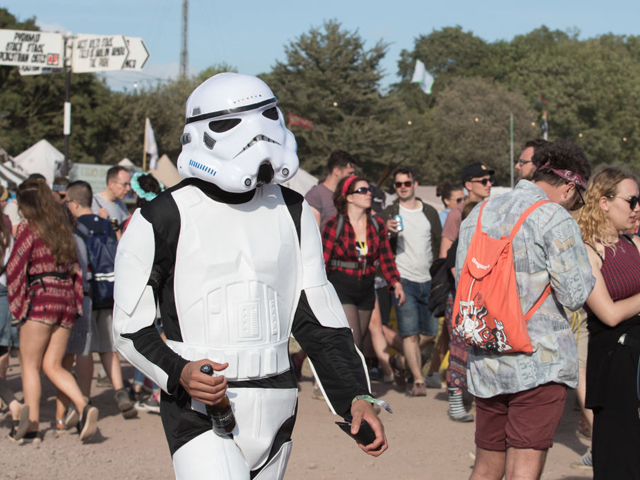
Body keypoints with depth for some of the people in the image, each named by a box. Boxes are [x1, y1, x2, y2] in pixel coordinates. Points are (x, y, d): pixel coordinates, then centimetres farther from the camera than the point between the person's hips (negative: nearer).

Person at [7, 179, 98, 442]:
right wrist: (76, 302, 16)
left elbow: (15, 267, -8)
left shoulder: (29, 227, -4)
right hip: (67, 297, 6)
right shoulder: (61, 227, 16)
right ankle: (84, 407, -12)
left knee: (30, 365, 3)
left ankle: (32, 427, -1)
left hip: (41, 296, -6)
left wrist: (17, 303, 0)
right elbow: (75, 267, 14)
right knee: (52, 366, 9)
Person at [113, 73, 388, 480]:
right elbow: (131, 326, -2)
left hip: (275, 407, 5)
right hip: (201, 409, -5)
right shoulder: (164, 220, -5)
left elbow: (318, 316, 12)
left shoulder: (293, 213, 10)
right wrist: (179, 373, -20)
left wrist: (356, 397, 2)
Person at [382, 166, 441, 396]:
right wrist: (388, 232, -24)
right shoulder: (390, 213, 1)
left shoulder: (430, 212, 12)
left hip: (428, 281, 4)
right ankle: (418, 380, -8)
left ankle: (407, 361, 32)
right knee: (410, 333, -10)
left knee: (429, 333, 8)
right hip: (404, 281, -4)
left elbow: (439, 245, 16)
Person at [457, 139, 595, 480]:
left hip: (485, 362, 6)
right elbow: (575, 294, -11)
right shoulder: (555, 219, -10)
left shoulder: (477, 215, 11)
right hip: (539, 362, -6)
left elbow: (462, 282, 17)